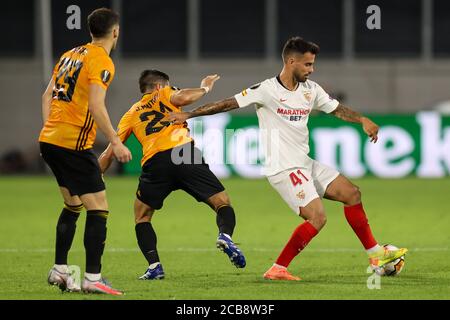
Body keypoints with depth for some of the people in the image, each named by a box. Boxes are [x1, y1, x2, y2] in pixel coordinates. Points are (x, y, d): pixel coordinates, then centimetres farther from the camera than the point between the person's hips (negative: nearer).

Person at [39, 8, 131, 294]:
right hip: (74, 144, -9)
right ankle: (93, 278, -9)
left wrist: (49, 127, 18)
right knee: (98, 208, -5)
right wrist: (115, 141, -19)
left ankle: (60, 270, 21)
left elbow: (47, 95, 16)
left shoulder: (71, 55, 15)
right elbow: (96, 106, -21)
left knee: (73, 204, 20)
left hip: (49, 139, 9)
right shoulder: (102, 62, -10)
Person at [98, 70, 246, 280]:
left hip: (154, 162, 2)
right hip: (186, 153, -2)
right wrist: (204, 89, 15)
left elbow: (108, 154, 25)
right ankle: (225, 235, -27)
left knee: (141, 217, 20)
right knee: (222, 203, 6)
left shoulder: (131, 114, 29)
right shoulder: (163, 94, 23)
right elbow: (181, 98, -2)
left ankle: (154, 265, 0)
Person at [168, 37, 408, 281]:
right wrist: (188, 115, -8)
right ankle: (277, 269, -10)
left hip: (305, 164, 8)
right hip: (284, 169, -8)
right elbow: (229, 104, -9)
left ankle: (375, 255, 16)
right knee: (317, 218, -18)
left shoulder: (310, 89, 8)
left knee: (351, 193, 6)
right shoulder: (266, 90, -12)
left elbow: (336, 109, 14)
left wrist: (362, 120, -5)